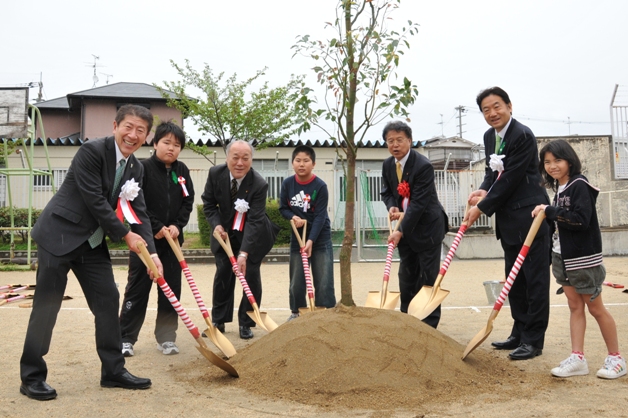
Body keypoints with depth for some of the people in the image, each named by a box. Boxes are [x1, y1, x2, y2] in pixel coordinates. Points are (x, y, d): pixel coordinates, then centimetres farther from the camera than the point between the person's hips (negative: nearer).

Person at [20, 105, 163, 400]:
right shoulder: (92, 151, -17)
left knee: (108, 301, 5)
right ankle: (32, 376, 13)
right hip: (59, 235, -7)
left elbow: (139, 211, 2)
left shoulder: (135, 168, 6)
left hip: (92, 242, 7)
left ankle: (113, 371, 16)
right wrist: (125, 235, -14)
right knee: (46, 305, -1)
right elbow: (94, 201, -21)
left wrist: (151, 252, -10)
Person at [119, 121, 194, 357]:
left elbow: (188, 202, 6)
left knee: (171, 289, 7)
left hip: (173, 238, 4)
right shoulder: (143, 168, -7)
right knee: (137, 288, 2)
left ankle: (166, 337, 17)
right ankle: (126, 338, 11)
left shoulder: (182, 171, 7)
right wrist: (156, 227, -16)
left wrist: (177, 225, -9)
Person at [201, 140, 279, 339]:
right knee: (222, 275, 5)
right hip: (225, 232, 3)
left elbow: (254, 221, -33)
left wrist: (244, 253, -40)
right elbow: (208, 203, -3)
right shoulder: (215, 174, -18)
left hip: (253, 235, -3)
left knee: (250, 275, -2)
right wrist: (216, 224, -21)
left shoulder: (259, 184, -29)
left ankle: (246, 323, 11)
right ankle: (218, 321, 17)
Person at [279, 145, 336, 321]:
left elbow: (320, 216, -18)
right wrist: (293, 217, -17)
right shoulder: (287, 184, -5)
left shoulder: (320, 186, -15)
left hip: (320, 238, -3)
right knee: (296, 281, 11)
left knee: (323, 281, -1)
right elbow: (283, 208, 5)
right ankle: (296, 312, 27)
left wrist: (311, 240, -25)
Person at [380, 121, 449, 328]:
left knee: (428, 276, -2)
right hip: (405, 227, 7)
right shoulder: (387, 165, 1)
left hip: (428, 226, -7)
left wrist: (401, 231, -25)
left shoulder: (423, 166, -22)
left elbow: (418, 203, -24)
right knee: (406, 276, 11)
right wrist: (392, 207, -9)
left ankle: (429, 324, 7)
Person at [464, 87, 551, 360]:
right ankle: (519, 333, 26)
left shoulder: (522, 135, -16)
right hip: (508, 220, 9)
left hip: (529, 216, -9)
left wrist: (482, 208, -14)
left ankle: (533, 340, 6)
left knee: (535, 279, -1)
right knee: (514, 280, 15)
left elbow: (511, 179, -19)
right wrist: (484, 190, -4)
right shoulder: (490, 136, 11)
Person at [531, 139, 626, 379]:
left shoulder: (579, 185, -15)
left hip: (583, 258, -8)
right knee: (575, 306, 8)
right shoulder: (559, 188, 10)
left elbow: (581, 219, -25)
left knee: (595, 308, 3)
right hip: (562, 257, 8)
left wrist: (550, 211, -22)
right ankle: (577, 359, 11)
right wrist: (546, 215, 1)